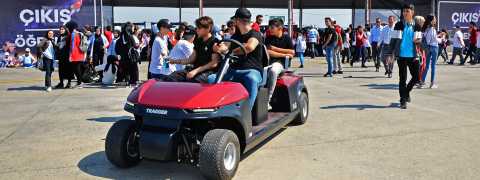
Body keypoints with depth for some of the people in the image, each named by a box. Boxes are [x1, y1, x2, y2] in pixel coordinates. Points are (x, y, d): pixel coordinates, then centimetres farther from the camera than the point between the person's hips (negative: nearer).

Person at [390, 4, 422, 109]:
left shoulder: (416, 26, 6)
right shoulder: (399, 25, 1)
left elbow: (419, 40, 11)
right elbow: (393, 40, 1)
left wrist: (418, 40, -13)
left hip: (413, 55, 3)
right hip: (401, 55, -2)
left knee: (416, 77, 3)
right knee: (402, 78, 0)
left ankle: (406, 92, 30)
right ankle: (403, 100, 9)